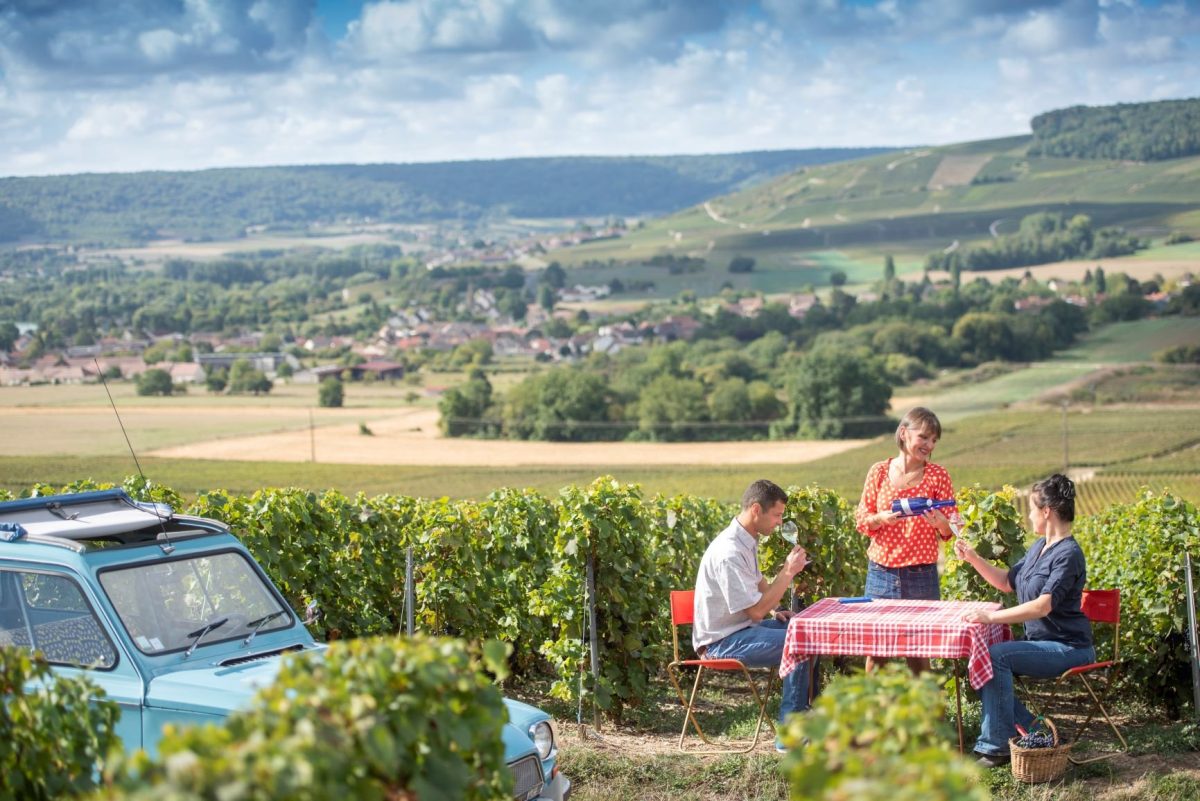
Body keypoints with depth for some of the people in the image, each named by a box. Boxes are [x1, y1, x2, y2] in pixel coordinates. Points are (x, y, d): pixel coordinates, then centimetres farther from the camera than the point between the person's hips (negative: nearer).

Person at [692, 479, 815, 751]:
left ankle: (807, 711, 22)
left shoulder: (747, 542, 8)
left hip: (741, 628, 10)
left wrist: (774, 610, 8)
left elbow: (759, 586, 26)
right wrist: (788, 571, -19)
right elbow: (756, 610, -24)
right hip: (722, 642, -10)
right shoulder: (729, 553, -25)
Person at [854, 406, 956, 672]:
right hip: (881, 570, 1)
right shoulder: (879, 471, 3)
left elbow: (950, 531, 3)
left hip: (921, 574, -1)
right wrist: (881, 518, -15)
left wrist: (939, 522, -19)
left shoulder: (938, 475, 2)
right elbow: (861, 519, 6)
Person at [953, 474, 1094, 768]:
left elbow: (1043, 605, -28)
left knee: (996, 656, -25)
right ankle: (1033, 732, -2)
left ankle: (997, 746, -19)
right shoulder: (1039, 547, 12)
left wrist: (992, 616, -32)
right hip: (1041, 642, 10)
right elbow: (1007, 582, 23)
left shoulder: (1068, 554, -18)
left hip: (1068, 648, -10)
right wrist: (973, 558, 11)